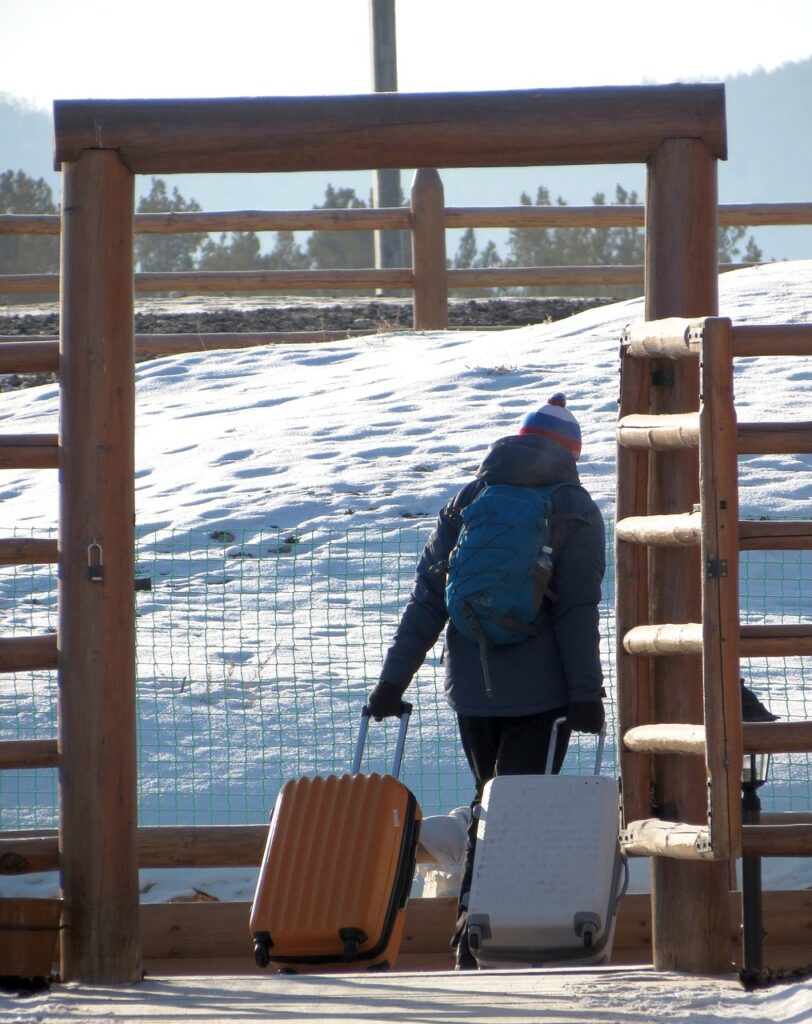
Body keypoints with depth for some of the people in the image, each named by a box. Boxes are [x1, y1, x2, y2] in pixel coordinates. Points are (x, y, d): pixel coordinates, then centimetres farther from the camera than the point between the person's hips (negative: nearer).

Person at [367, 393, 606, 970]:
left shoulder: (468, 502, 9)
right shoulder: (575, 510, 0)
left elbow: (427, 598, 4)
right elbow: (578, 612, -7)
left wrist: (394, 679, 4)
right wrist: (586, 694, -8)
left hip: (473, 687, 3)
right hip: (541, 693, -3)